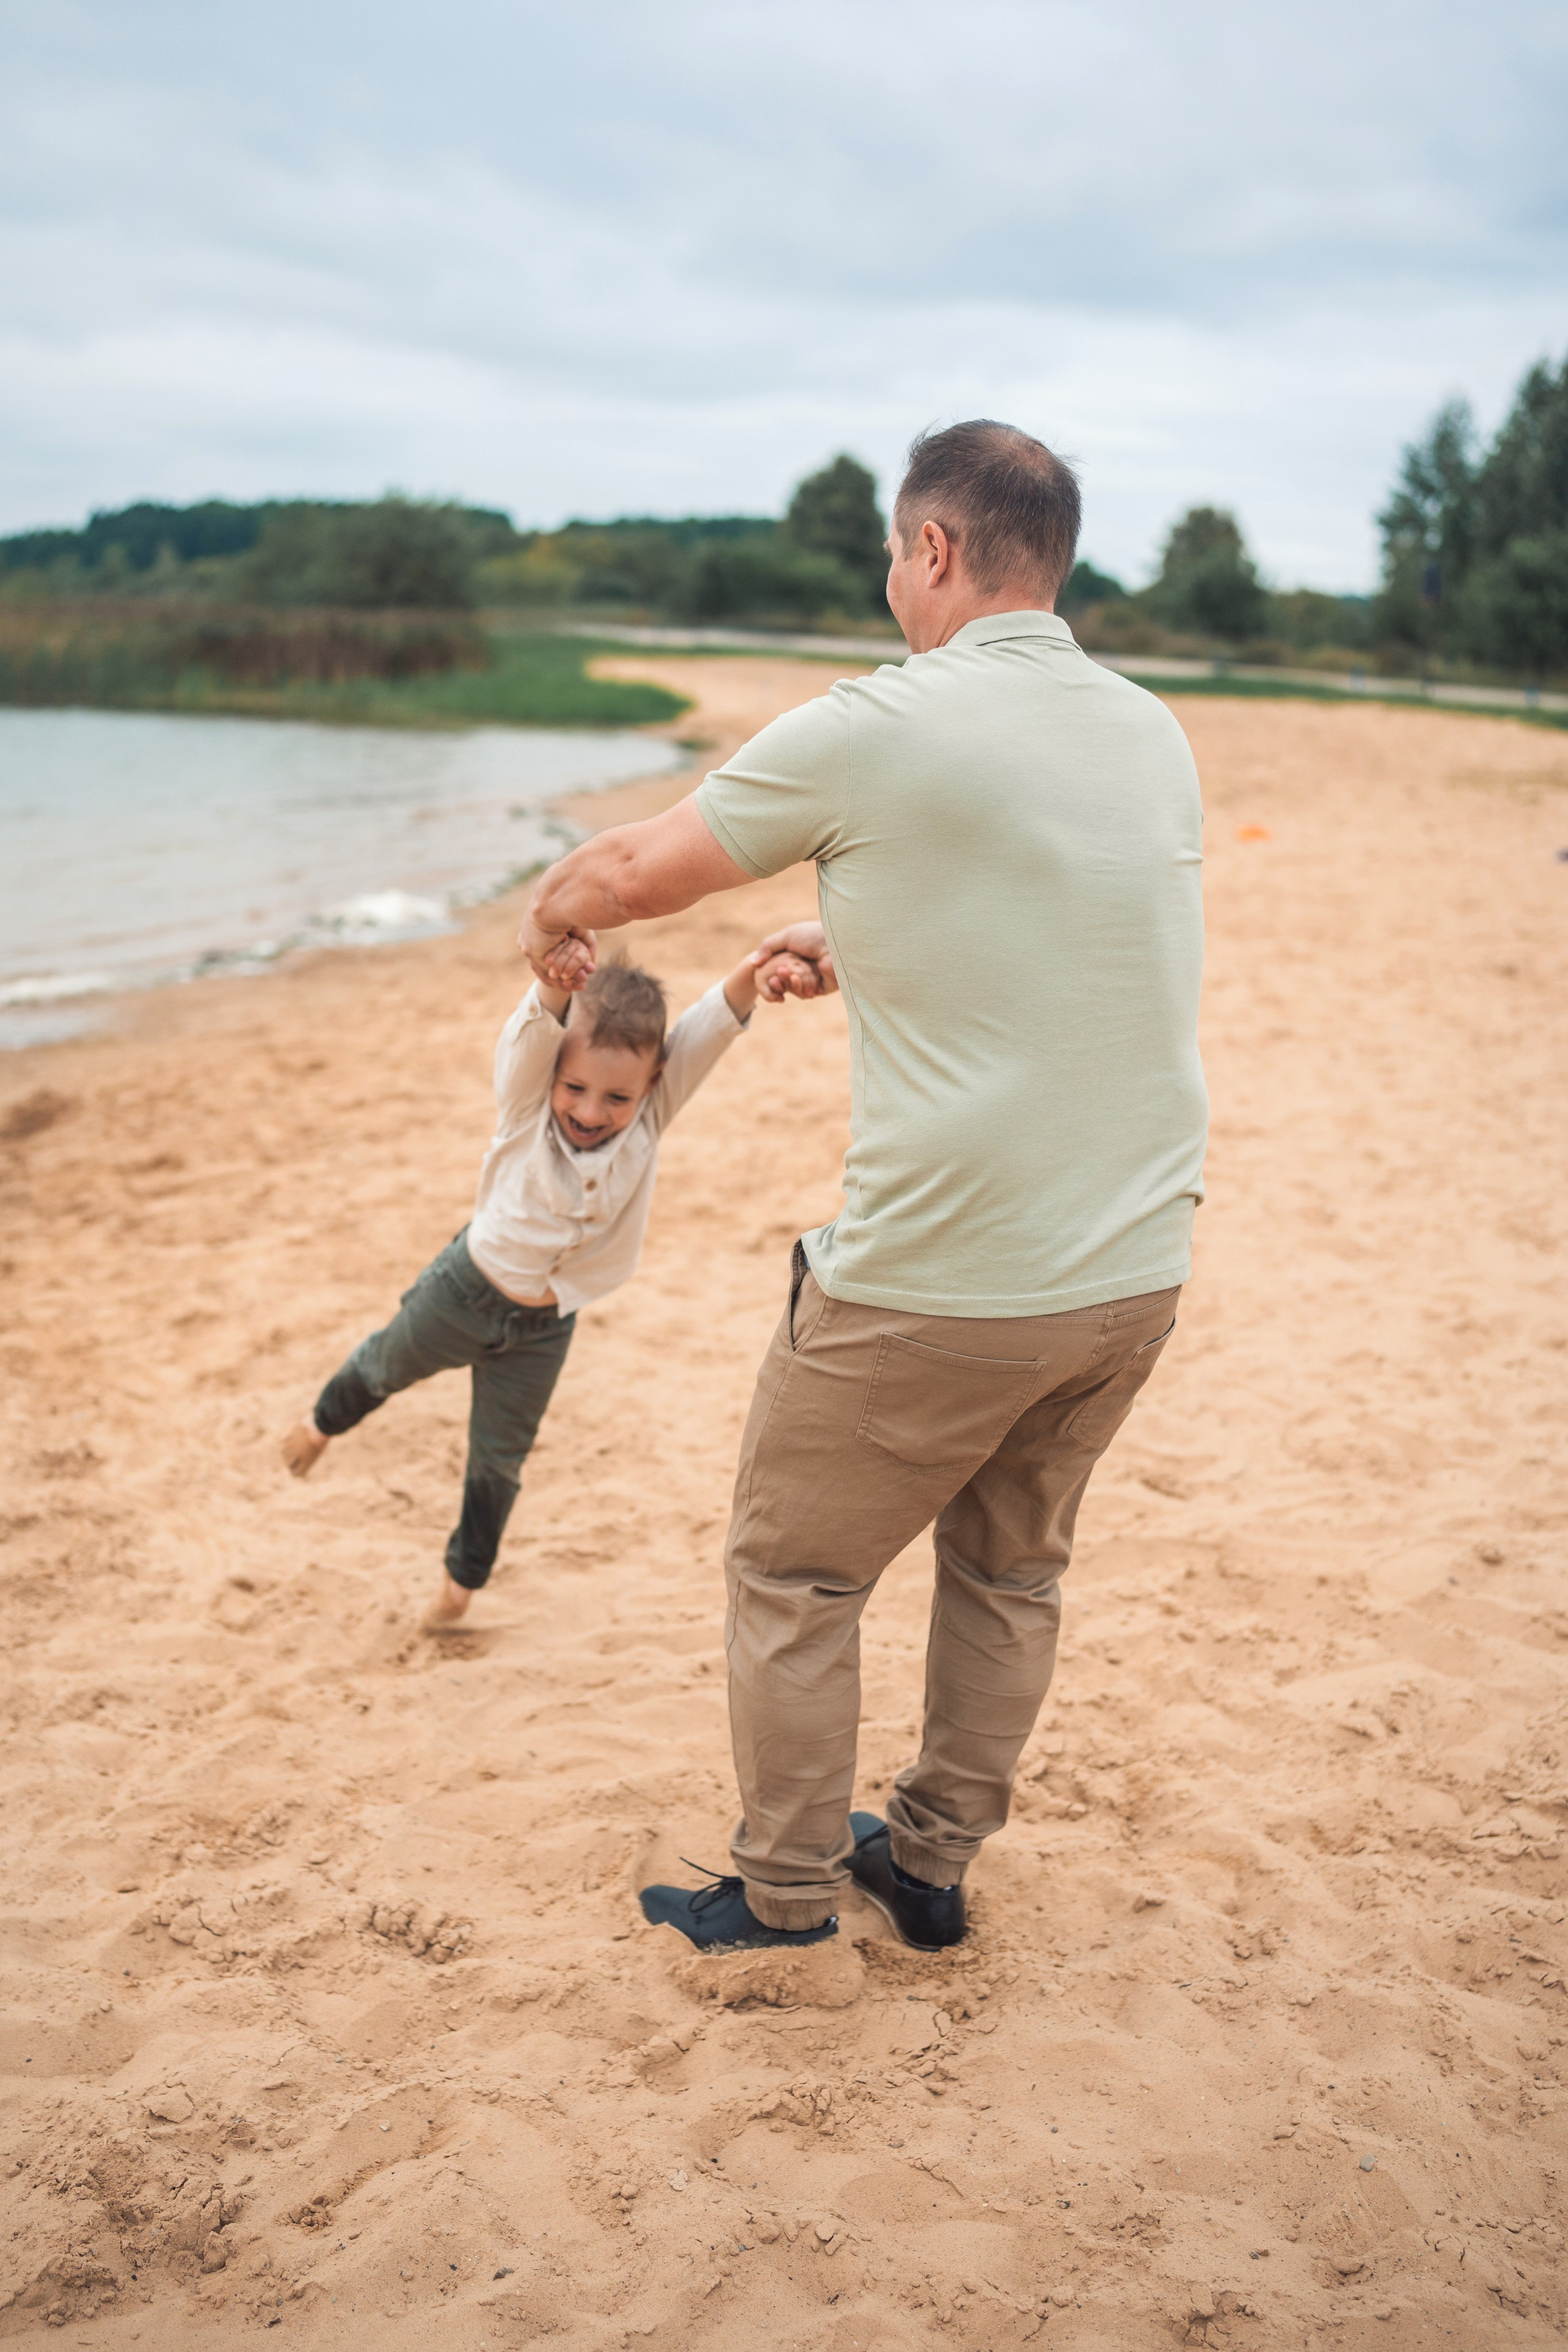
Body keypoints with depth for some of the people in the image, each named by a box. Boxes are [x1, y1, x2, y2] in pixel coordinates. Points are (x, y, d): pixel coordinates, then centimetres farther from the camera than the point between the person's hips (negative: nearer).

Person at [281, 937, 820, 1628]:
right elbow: (534, 1032, -49)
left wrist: (748, 980, -56)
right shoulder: (528, 1099, -27)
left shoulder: (651, 1113, -22)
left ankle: (465, 1572, 44)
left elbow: (707, 1029, -36)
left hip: (545, 1326, 2)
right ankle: (324, 1421, 59)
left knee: (499, 1459, 18)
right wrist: (556, 985, -71)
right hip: (468, 1287, -2)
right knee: (386, 1367, 25)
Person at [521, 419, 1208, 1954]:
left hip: (938, 1287, -6)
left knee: (794, 1575, 14)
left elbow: (628, 873, -1)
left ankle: (785, 1894, 28)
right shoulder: (1156, 739, 7)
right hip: (1137, 1273, 7)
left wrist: (553, 916, 21)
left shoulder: (877, 730, -13)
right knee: (1010, 1570, 23)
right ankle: (933, 1863, 39)